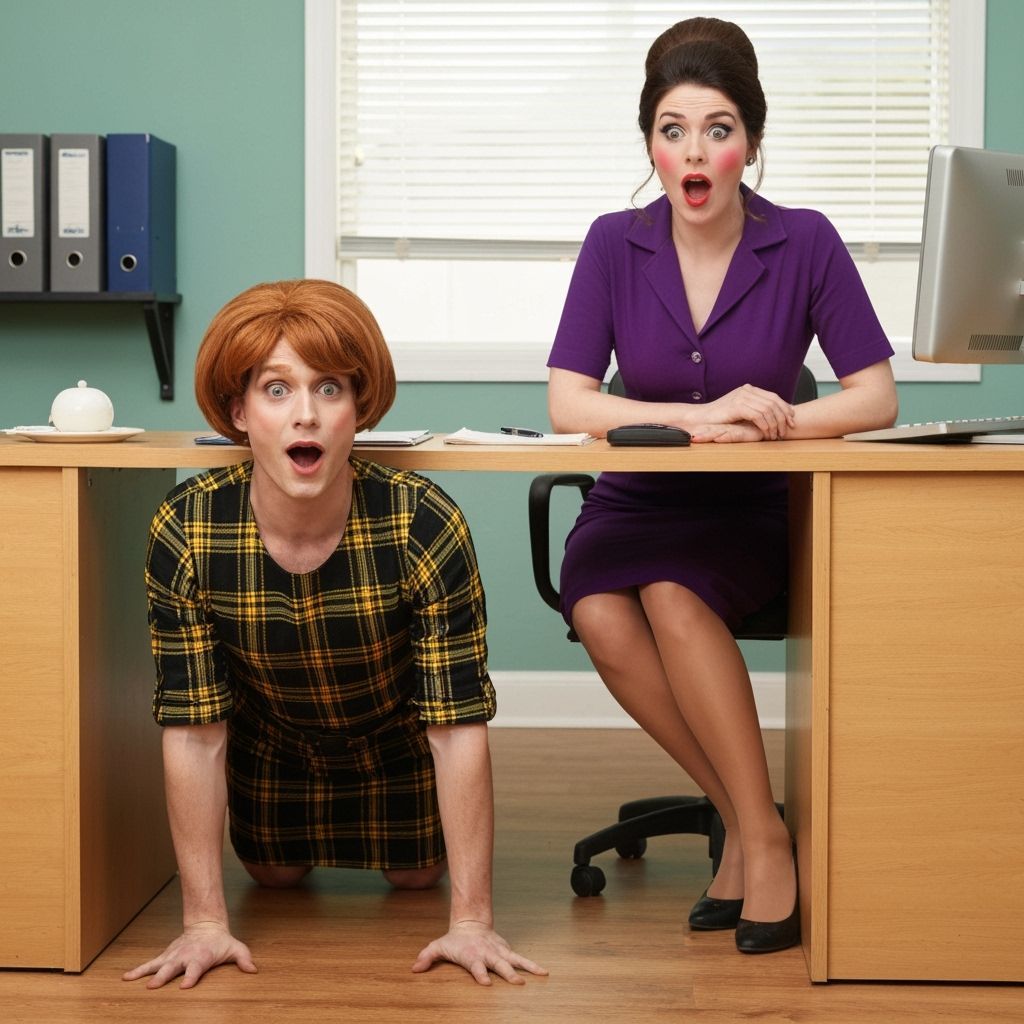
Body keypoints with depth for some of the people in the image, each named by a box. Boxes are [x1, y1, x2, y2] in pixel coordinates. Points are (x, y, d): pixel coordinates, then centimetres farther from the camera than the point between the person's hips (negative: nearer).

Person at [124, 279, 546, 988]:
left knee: (417, 873, 15)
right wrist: (204, 922, -26)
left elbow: (459, 725, -34)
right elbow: (192, 731, -27)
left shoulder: (424, 527, -38)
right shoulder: (184, 532, -33)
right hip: (271, 742, 1)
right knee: (275, 872, 17)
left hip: (396, 738, -1)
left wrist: (473, 922, -33)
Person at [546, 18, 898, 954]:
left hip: (754, 514, -2)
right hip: (637, 506, 2)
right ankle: (745, 818, -13)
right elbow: (568, 403, -10)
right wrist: (697, 416, -24)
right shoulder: (615, 244, -3)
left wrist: (778, 419, -26)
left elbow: (877, 397, -7)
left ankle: (763, 835, -19)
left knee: (671, 592, -33)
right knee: (600, 615, -30)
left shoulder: (804, 242, -6)